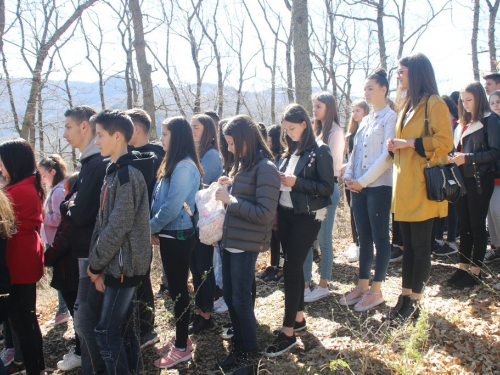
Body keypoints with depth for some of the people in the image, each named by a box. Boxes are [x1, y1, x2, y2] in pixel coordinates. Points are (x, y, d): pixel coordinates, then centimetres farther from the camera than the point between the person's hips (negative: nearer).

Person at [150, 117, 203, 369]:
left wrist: (150, 227, -9)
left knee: (178, 290, 1)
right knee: (175, 288, 16)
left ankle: (182, 348, 14)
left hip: (178, 236, -9)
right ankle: (180, 338, 30)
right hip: (170, 235, 9)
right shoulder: (173, 164, 12)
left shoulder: (184, 167, -19)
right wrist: (155, 228, 2)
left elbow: (172, 207, -22)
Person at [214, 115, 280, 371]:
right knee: (229, 296, 16)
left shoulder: (265, 168, -16)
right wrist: (230, 186, 0)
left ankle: (247, 351, 23)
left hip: (246, 244, -8)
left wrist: (230, 199, -19)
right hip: (230, 240, 8)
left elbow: (265, 213, -22)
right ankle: (239, 342, 33)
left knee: (240, 298, 5)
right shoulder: (244, 164, 9)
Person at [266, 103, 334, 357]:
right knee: (293, 267, 12)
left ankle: (288, 332, -1)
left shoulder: (320, 151, -9)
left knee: (291, 268, -8)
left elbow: (328, 187, -13)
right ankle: (299, 318, 26)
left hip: (307, 217, -7)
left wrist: (297, 182, -21)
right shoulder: (291, 151, 12)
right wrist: (280, 180, -3)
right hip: (285, 213, 7)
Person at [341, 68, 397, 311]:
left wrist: (363, 180, -16)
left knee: (380, 237, 0)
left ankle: (376, 290, 8)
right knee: (364, 237, 11)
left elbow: (387, 154, -15)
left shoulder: (390, 117, -6)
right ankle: (362, 286, 18)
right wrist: (348, 175, 1)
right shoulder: (365, 120, 17)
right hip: (359, 186, 7)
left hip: (379, 186, -7)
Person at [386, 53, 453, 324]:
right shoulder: (407, 105, 18)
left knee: (420, 246, 0)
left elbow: (444, 142, -16)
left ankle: (414, 304, 9)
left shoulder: (434, 104, -8)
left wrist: (410, 143, -17)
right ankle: (405, 297, 21)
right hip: (404, 185, 8)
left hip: (422, 187, -8)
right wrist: (395, 145, 7)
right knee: (408, 245, 13)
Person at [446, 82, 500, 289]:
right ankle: (463, 266, 18)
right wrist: (454, 159, -1)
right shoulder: (463, 124, 15)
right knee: (464, 225, 11)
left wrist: (467, 158, -19)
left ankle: (475, 271, 8)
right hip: (462, 179, 7)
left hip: (480, 180, -7)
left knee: (477, 226, 0)